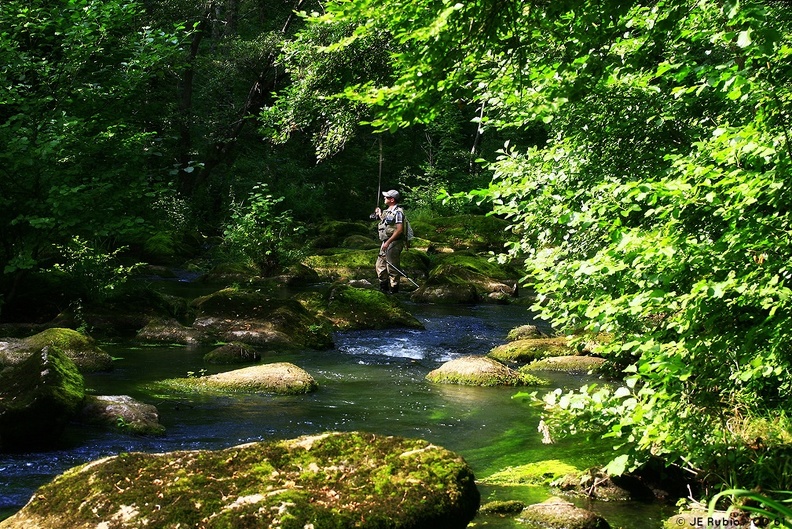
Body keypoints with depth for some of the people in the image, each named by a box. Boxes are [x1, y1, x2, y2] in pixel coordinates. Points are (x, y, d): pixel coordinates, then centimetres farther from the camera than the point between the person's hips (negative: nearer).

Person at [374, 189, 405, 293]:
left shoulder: (398, 212, -15)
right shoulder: (387, 211, 14)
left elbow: (399, 230, -21)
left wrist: (388, 242, -22)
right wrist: (380, 215, 15)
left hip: (393, 243, -10)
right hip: (385, 243, 10)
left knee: (392, 267, -4)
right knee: (380, 266, 15)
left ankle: (393, 288, 4)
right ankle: (383, 286, 26)